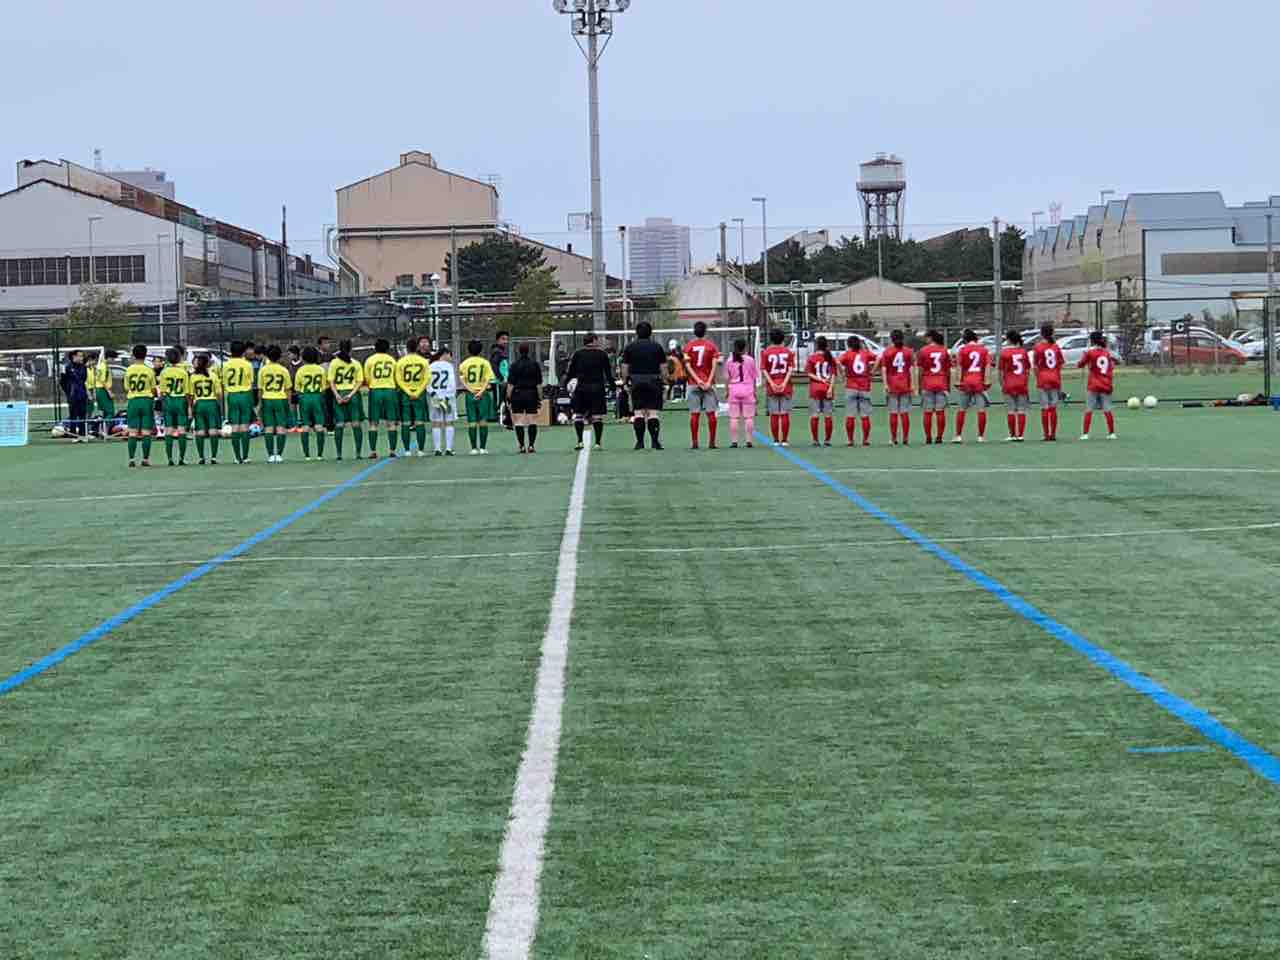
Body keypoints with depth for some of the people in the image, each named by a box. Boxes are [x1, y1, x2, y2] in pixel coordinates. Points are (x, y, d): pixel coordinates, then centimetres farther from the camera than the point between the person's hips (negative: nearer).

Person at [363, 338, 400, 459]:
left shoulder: (370, 360, 4)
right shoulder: (392, 360, 10)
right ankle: (392, 451, 1)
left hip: (375, 391, -1)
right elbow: (396, 377, 13)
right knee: (391, 423, 4)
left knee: (373, 423, 3)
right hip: (390, 390, 1)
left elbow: (367, 380, 5)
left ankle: (373, 451, 1)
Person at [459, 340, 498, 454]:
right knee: (483, 421, 3)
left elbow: (463, 380, -4)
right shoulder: (485, 362, 0)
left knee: (472, 422, 4)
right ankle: (483, 447, 0)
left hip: (470, 394, 1)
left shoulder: (464, 363, 3)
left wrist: (471, 390, -9)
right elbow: (488, 380, -7)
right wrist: (481, 392, -10)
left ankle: (474, 448, 1)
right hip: (483, 394, -1)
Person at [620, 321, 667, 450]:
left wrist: (625, 382, 11)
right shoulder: (657, 347, 2)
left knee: (638, 412, 3)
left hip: (636, 382, 1)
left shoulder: (630, 347, 4)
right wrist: (663, 380, 10)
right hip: (654, 381, -1)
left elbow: (624, 366, 2)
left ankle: (640, 441, 0)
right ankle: (655, 441, -8)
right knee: (654, 412, -1)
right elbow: (663, 367, 0)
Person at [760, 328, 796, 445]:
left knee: (774, 414, 3)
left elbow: (764, 370, -6)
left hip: (771, 386, -1)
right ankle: (784, 440, 2)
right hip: (786, 386, 1)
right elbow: (791, 369, -5)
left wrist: (772, 384, -8)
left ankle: (776, 440, 4)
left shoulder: (766, 352, -1)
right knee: (785, 414, 3)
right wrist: (784, 383, -8)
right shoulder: (788, 351, 2)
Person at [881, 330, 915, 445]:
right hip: (905, 385, 1)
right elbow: (911, 369, 0)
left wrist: (885, 384, -6)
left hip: (892, 385, -1)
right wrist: (912, 386, 2)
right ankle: (906, 439, 4)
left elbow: (884, 369, -7)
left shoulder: (887, 352, -2)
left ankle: (894, 439, 4)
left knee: (893, 413, 3)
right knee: (905, 413, 4)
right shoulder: (908, 351, 2)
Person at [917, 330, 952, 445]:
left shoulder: (923, 351, -3)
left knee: (928, 412, 1)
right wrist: (948, 386, 15)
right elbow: (948, 370, 8)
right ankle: (939, 437, 2)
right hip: (942, 384, 2)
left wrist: (920, 386, 4)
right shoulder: (944, 350, 5)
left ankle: (928, 438, 1)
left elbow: (921, 371, -2)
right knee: (940, 411, 3)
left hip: (927, 384, -2)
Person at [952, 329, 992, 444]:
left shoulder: (962, 350, 1)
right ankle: (981, 436, 2)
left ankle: (958, 435, 8)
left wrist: (959, 380, 2)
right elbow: (987, 366, 1)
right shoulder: (984, 350, 6)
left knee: (962, 410, 8)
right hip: (980, 382, 0)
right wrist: (986, 381, 0)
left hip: (966, 382, 0)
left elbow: (959, 367, 0)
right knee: (981, 410, 2)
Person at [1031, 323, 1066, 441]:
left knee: (1044, 408, 0)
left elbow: (1036, 366, -8)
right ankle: (1053, 434, 11)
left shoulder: (1038, 347, -6)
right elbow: (1060, 365, 8)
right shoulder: (1056, 346, 6)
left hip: (1043, 379, -4)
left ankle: (1046, 435, -1)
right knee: (1053, 407, 9)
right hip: (1055, 378, 4)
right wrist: (1059, 381, 13)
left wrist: (1037, 380, -1)